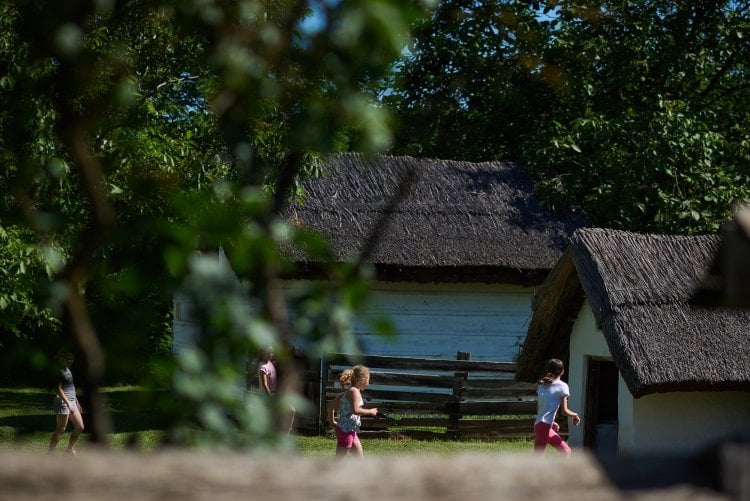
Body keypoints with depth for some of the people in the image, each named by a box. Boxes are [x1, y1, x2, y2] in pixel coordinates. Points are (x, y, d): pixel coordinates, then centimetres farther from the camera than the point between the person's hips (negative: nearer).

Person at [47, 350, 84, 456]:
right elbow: (58, 389, -21)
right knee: (60, 430, -7)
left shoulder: (67, 370, 16)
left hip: (71, 402, 9)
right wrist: (68, 403, -26)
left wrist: (77, 402, 26)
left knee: (80, 427, 9)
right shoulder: (59, 371, -13)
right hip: (62, 402, -9)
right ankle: (50, 453, -1)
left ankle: (70, 450, 20)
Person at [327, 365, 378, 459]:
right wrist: (370, 412, -13)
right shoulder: (354, 391, -13)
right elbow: (355, 410, -26)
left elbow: (331, 405, 17)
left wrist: (332, 421, 22)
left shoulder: (348, 392, 14)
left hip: (351, 431, 10)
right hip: (346, 430, -10)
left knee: (360, 458, 13)